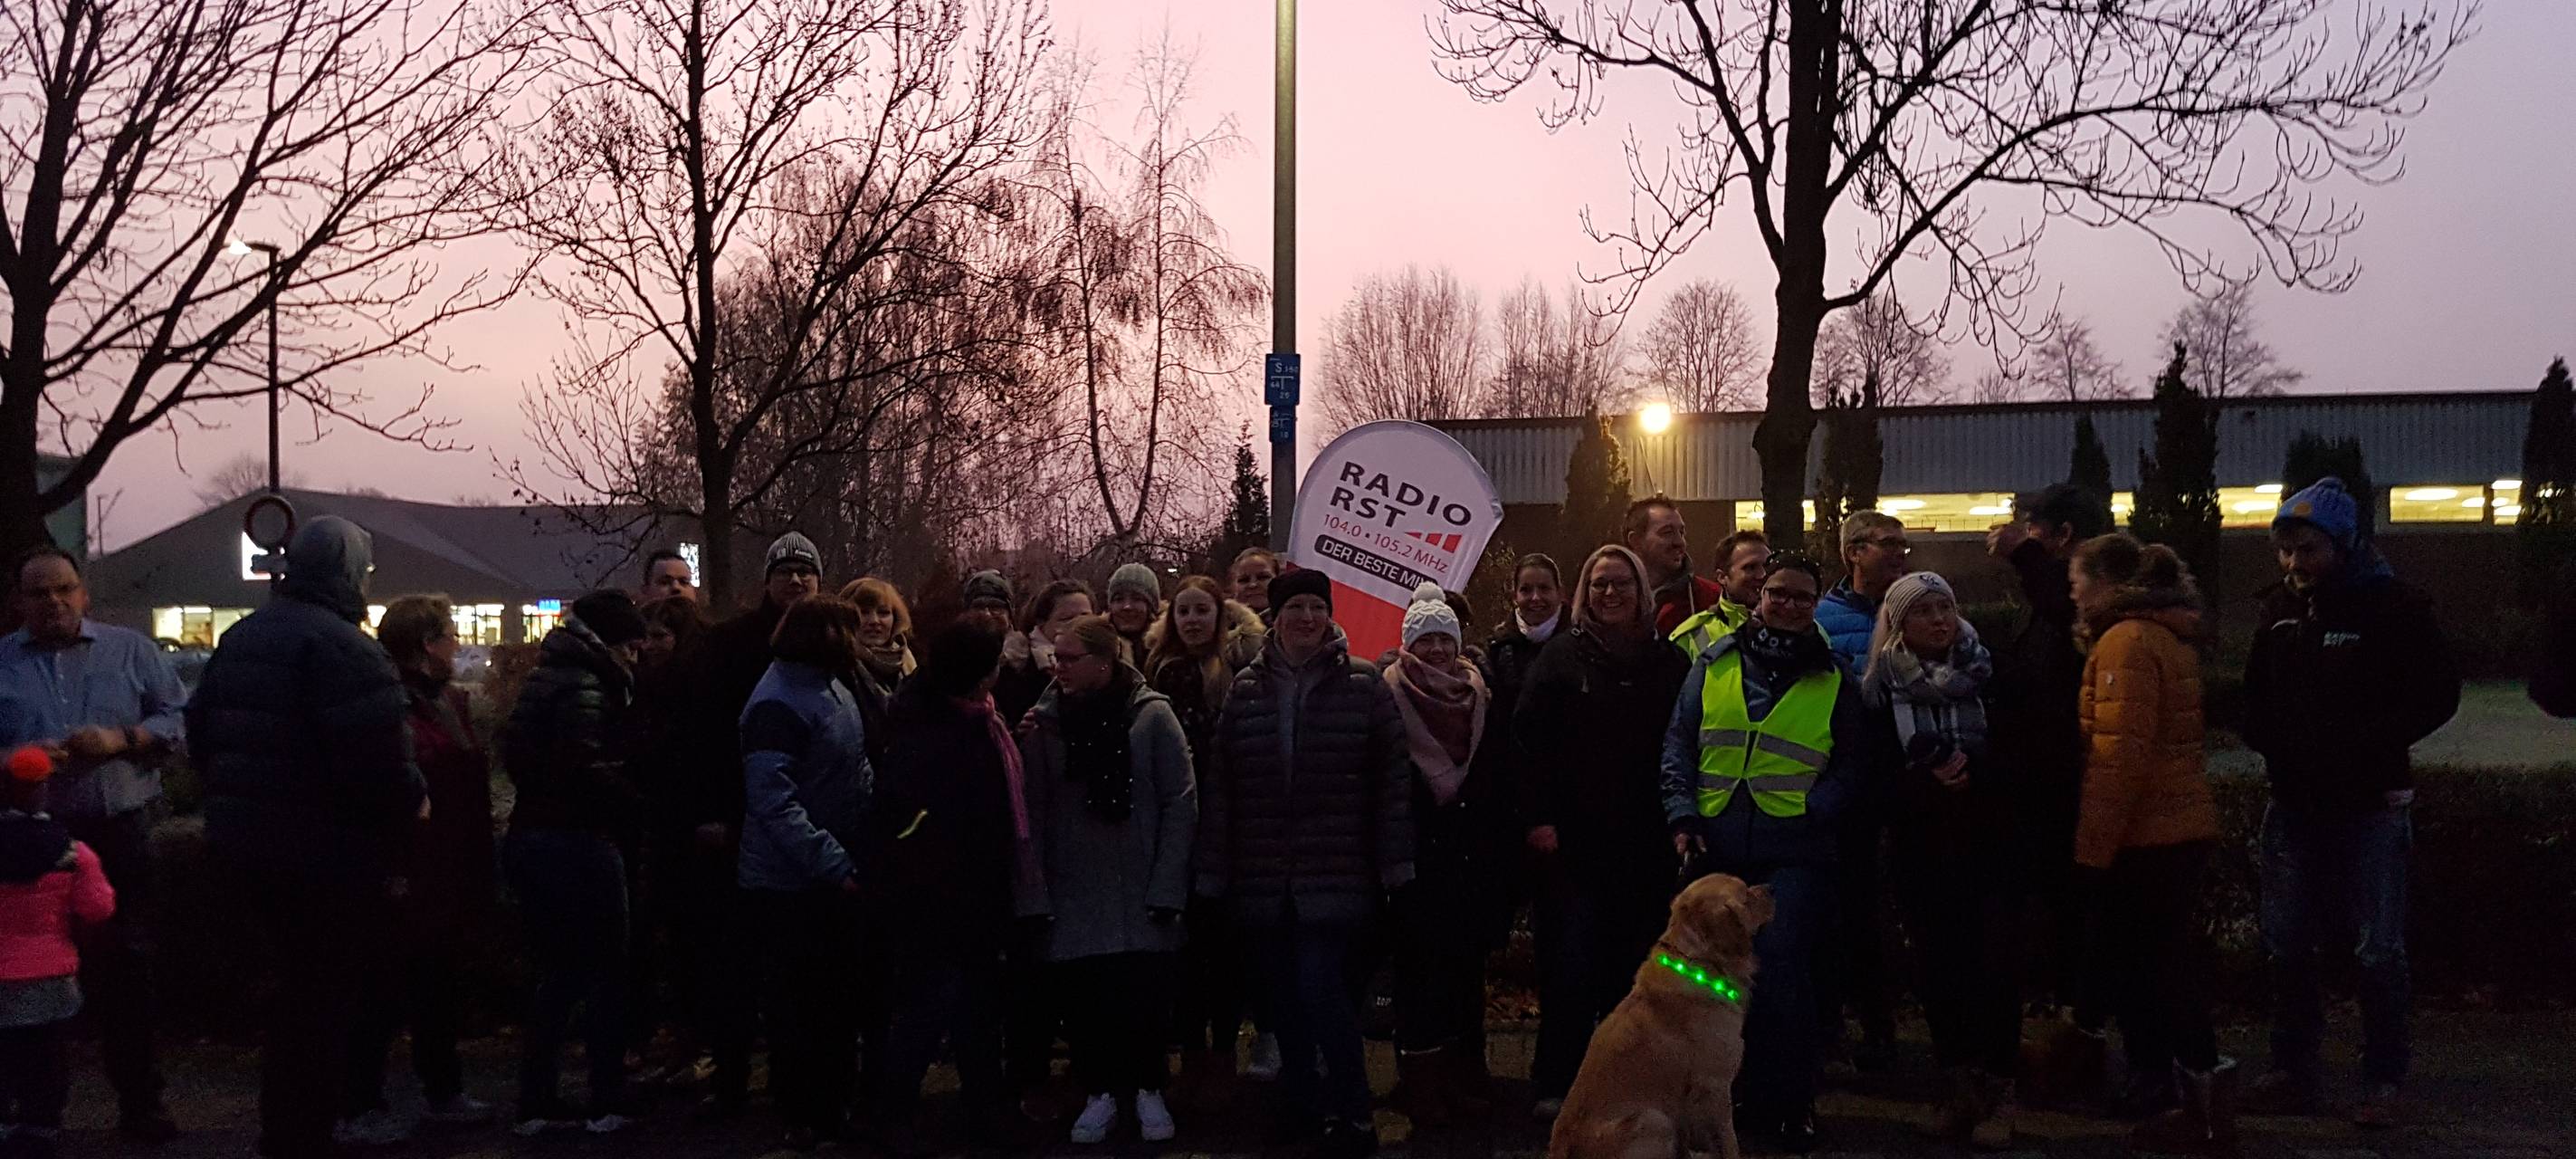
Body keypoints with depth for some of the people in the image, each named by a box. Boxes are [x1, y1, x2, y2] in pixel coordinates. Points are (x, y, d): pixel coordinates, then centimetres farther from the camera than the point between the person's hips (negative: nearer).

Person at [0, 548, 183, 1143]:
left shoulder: (131, 651, 9)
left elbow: (178, 719, 4)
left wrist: (122, 740, -12)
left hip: (122, 833, 0)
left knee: (127, 967, 3)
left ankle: (140, 1101, 12)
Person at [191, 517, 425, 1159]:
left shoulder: (239, 638, 12)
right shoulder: (345, 647, -19)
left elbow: (202, 732, 18)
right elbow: (378, 760, -26)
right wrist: (412, 802, -7)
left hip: (241, 842, 9)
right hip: (326, 857, -9)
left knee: (295, 989, 22)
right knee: (329, 1000, 1)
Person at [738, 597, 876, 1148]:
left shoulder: (834, 685, 7)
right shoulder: (778, 704, -21)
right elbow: (774, 803, -26)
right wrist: (832, 864, -28)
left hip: (836, 874, 9)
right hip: (790, 882, -9)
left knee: (841, 997, 17)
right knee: (799, 1002, 4)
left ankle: (836, 1104, 31)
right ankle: (802, 1118, 17)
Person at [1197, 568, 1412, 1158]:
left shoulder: (1363, 684, 0)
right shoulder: (1246, 688, 7)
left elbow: (1392, 777, -3)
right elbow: (1219, 787, 6)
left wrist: (1393, 865, -7)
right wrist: (1213, 874, 3)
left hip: (1335, 875, -3)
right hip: (1263, 879, 4)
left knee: (1319, 987, -12)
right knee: (1284, 996, 11)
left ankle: (1351, 1111, 3)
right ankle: (1303, 1104, 26)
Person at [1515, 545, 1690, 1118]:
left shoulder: (1668, 661, 9)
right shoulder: (1561, 655, 2)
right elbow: (1528, 738, -3)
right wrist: (1537, 816, -11)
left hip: (1644, 840, 2)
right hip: (1572, 836, -2)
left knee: (1632, 963, 7)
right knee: (1569, 960, -2)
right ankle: (1555, 1083, 6)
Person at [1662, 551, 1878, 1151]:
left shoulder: (1834, 680, 8)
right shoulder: (1713, 665, 10)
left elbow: (1856, 762, 9)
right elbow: (1679, 745, 9)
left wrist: (1816, 808, -8)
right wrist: (1682, 815, -2)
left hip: (1794, 852, -2)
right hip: (1715, 849, 2)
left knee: (1779, 967, -14)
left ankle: (1788, 1103, 0)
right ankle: (1738, 1092, 23)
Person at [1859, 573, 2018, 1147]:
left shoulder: (1987, 671, 1)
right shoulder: (1883, 686, 1)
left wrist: (1974, 766, -12)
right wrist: (1925, 779, -16)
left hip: (1988, 841, -1)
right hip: (1921, 848, 1)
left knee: (1994, 960, -5)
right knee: (1938, 963, 3)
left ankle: (1998, 1092, 5)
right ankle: (1959, 1087, 16)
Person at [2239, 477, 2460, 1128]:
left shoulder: (2392, 606, -11)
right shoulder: (2280, 609, 6)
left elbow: (2437, 695, -11)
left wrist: (2366, 744, -18)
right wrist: (2264, 737, 0)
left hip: (2370, 805, -5)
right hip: (2295, 802, 6)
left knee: (2378, 951, 1)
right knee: (2287, 945, 9)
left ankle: (2383, 1082, 10)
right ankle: (2292, 1074, 20)